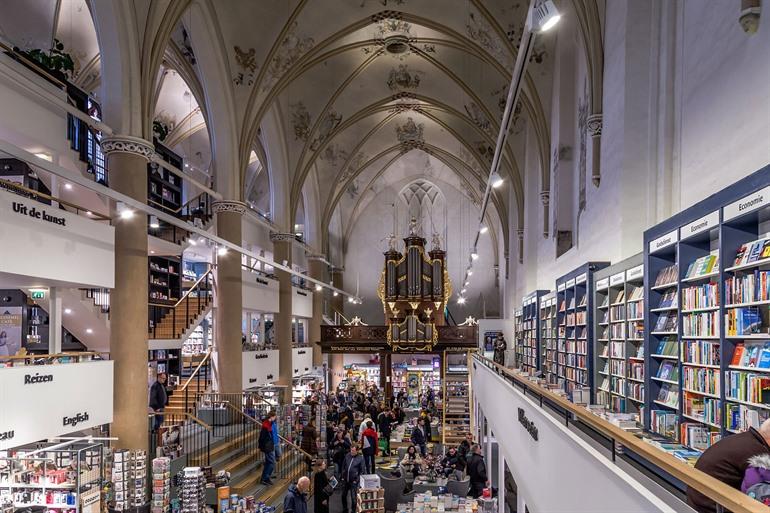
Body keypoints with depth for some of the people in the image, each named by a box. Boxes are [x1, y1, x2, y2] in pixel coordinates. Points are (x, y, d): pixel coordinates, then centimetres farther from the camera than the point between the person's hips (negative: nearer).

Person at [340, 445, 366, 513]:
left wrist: (357, 480, -9)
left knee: (353, 497, 3)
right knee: (343, 495, 16)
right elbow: (343, 466, 10)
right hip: (345, 480, 4)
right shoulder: (347, 456, -1)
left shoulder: (360, 458, -11)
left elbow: (363, 471, -6)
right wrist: (342, 476, 5)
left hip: (353, 481, -4)